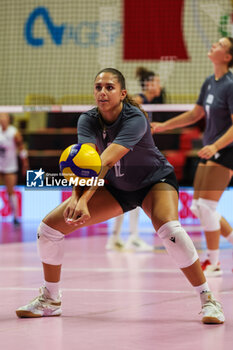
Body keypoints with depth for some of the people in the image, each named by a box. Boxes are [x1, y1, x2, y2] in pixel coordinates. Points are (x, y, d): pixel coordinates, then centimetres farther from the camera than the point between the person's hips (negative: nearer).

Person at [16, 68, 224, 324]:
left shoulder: (135, 119, -30)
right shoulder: (88, 120, -16)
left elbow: (106, 160, -44)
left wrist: (85, 198, -57)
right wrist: (76, 197, -52)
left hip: (155, 181, -5)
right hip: (115, 188, 5)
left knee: (169, 229, -37)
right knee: (49, 226, -6)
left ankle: (207, 300, -24)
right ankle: (50, 300, 14)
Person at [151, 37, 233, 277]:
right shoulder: (209, 83, 9)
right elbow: (195, 114, 21)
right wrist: (164, 126, 18)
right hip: (210, 151, 9)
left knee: (207, 206, -11)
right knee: (198, 207, 7)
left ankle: (213, 262, 2)